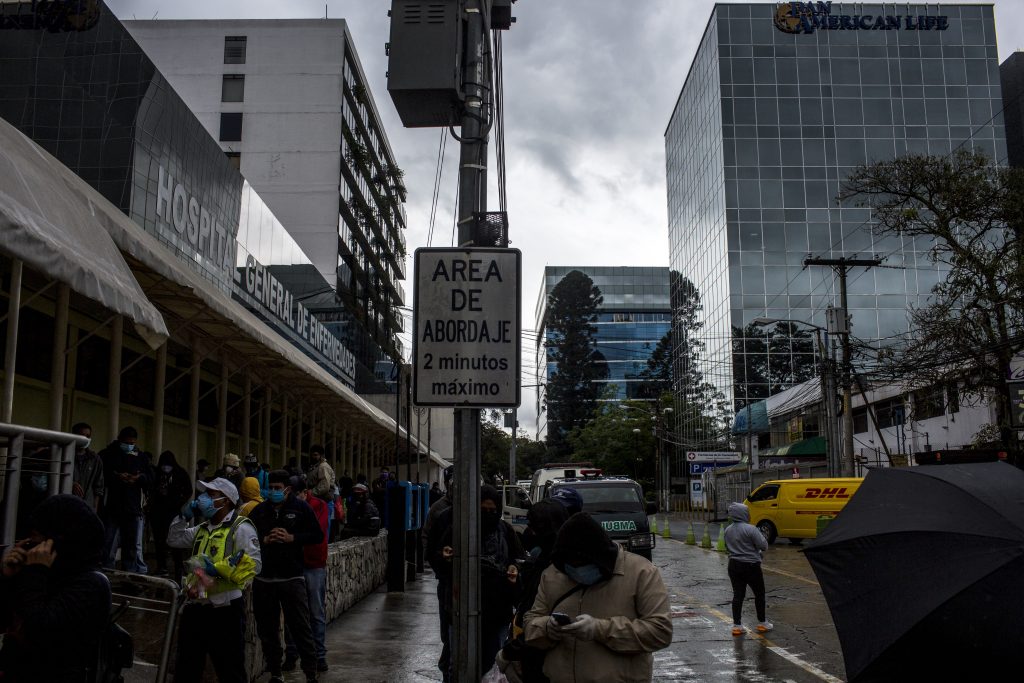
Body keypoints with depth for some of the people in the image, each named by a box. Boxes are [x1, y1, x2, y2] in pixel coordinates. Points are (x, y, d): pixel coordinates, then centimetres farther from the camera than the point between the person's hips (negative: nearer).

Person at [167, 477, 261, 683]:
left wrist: (217, 568, -22)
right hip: (195, 606, 8)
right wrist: (185, 516, 9)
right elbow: (174, 540, 21)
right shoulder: (203, 529, 18)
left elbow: (254, 563, -18)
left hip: (225, 609, -8)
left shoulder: (241, 528, -9)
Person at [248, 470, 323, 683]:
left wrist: (291, 538, -13)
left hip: (292, 577, -3)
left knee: (301, 627, -1)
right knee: (267, 629, 10)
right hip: (264, 578, 3)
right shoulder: (259, 510, 9)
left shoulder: (301, 508, 0)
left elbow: (317, 536, 0)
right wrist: (264, 540, -10)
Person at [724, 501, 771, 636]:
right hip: (751, 566, -6)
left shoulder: (728, 530, 5)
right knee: (759, 594, 11)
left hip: (734, 565, 6)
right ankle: (762, 623, 20)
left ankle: (737, 625, 7)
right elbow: (763, 546, -16)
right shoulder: (750, 529, -18)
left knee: (738, 595, 8)